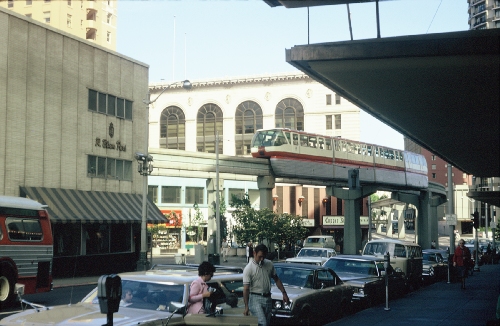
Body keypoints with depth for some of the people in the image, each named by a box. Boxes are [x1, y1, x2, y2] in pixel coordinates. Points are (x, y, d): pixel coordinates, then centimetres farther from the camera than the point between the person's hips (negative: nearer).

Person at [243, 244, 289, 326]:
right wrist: (246, 307, -16)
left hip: (268, 298, 6)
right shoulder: (248, 268, -11)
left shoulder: (269, 264, 5)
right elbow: (246, 289, -12)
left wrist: (284, 293, 11)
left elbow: (276, 279, 17)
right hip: (255, 299, -6)